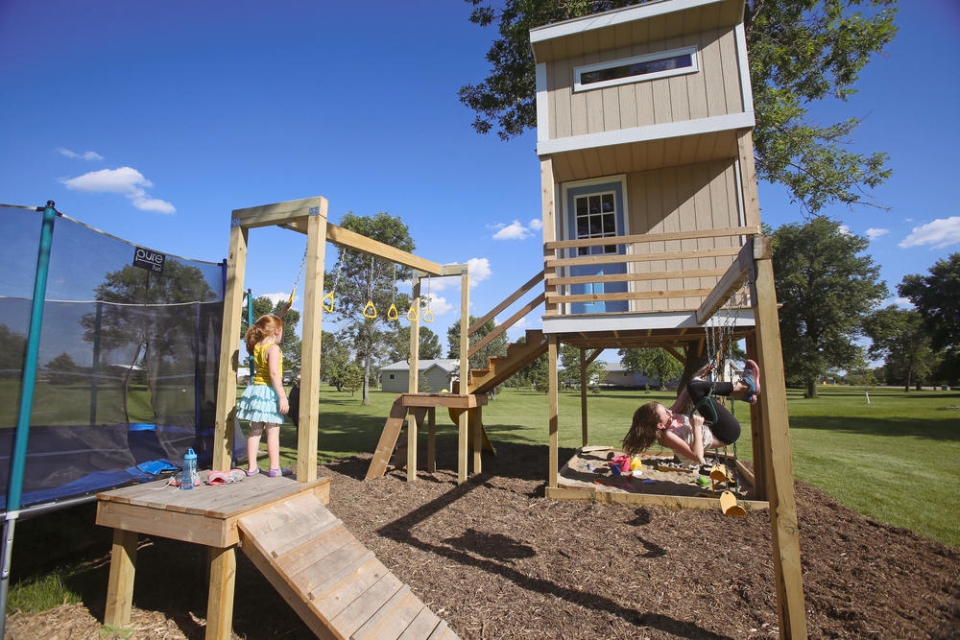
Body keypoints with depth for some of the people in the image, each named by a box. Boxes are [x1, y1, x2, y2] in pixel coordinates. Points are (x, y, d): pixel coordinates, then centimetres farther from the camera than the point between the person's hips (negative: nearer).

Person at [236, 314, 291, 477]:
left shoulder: (257, 347, 9)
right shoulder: (273, 348, -14)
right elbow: (274, 374, -21)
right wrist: (282, 396, -21)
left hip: (256, 390, 8)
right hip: (269, 392, -8)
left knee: (255, 430, 12)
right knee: (273, 431, -1)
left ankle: (252, 467, 17)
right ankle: (274, 468, 4)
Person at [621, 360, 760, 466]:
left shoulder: (669, 418, -2)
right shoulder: (667, 436, -26)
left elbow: (683, 399, 6)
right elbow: (698, 457, -32)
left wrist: (699, 375, 4)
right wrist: (697, 428, -33)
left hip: (712, 428, 9)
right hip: (727, 434, -9)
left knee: (692, 387, 8)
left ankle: (742, 390, 5)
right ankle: (744, 386, -5)